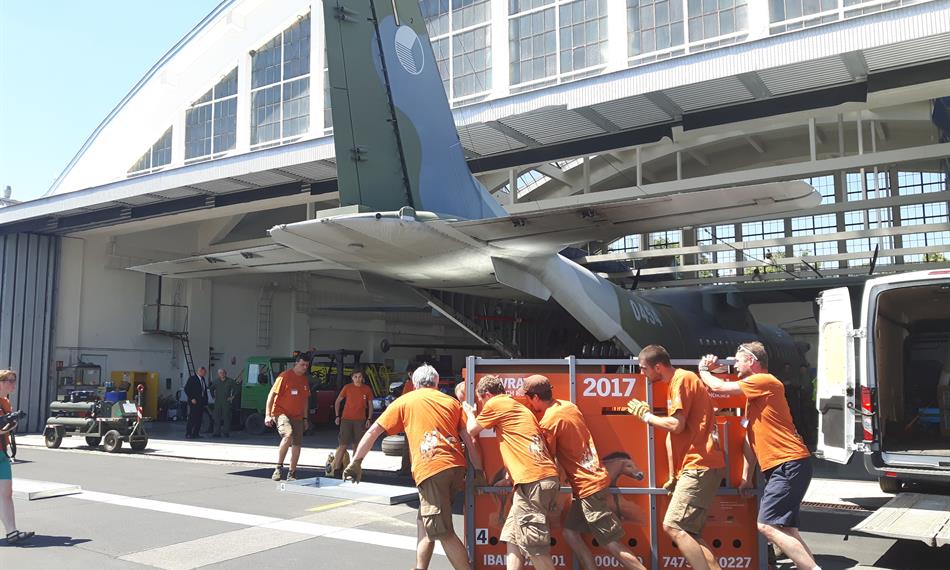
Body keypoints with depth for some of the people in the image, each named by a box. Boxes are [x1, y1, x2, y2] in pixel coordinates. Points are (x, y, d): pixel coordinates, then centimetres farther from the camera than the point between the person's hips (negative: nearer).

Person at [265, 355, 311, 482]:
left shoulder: (305, 379, 11)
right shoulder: (285, 376, -9)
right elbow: (272, 394, -10)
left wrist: (305, 418, 20)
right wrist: (268, 415, -15)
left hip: (297, 416, 7)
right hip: (281, 412, -6)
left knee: (297, 444, 4)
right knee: (288, 435, -30)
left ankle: (292, 473, 17)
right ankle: (278, 467, -18)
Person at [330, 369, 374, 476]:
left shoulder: (367, 389, 2)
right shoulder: (347, 388, 0)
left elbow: (370, 405, 11)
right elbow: (337, 401, 10)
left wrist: (369, 419, 1)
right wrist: (337, 416, 4)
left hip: (360, 421, 1)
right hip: (346, 420, -1)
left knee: (357, 446, 5)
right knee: (343, 445, -6)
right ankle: (335, 469, -3)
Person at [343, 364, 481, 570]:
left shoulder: (404, 401, 14)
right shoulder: (451, 401, 20)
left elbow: (373, 432, 14)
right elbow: (469, 439, 12)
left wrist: (356, 462, 19)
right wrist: (478, 470, 14)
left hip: (430, 468, -5)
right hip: (457, 467, 5)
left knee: (443, 532, -2)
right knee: (425, 521, 21)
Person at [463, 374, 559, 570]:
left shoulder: (496, 403, 1)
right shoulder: (517, 407, 26)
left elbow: (472, 430, 12)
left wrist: (470, 413, 31)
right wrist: (508, 478, 34)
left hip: (533, 480, -9)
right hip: (545, 476, 9)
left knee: (535, 544, -5)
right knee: (513, 536, 15)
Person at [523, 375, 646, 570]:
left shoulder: (548, 422, -16)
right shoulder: (568, 405, 7)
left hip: (588, 486, -9)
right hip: (595, 477, 9)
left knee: (612, 543, -4)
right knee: (570, 531, 13)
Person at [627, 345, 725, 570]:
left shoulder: (682, 379, -10)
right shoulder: (676, 383, 21)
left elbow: (676, 425, -20)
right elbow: (672, 435, 22)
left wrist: (646, 416, -3)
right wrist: (673, 476, 22)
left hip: (699, 465, -11)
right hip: (698, 466, 11)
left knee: (673, 526, -14)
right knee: (687, 532, 10)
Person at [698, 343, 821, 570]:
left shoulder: (765, 380, -10)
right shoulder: (753, 392, 21)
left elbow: (718, 387, -12)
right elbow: (751, 438, 20)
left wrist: (703, 369, 8)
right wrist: (747, 477, 18)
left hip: (789, 465, -10)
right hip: (781, 467, 10)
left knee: (767, 525, -16)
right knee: (785, 528, 12)